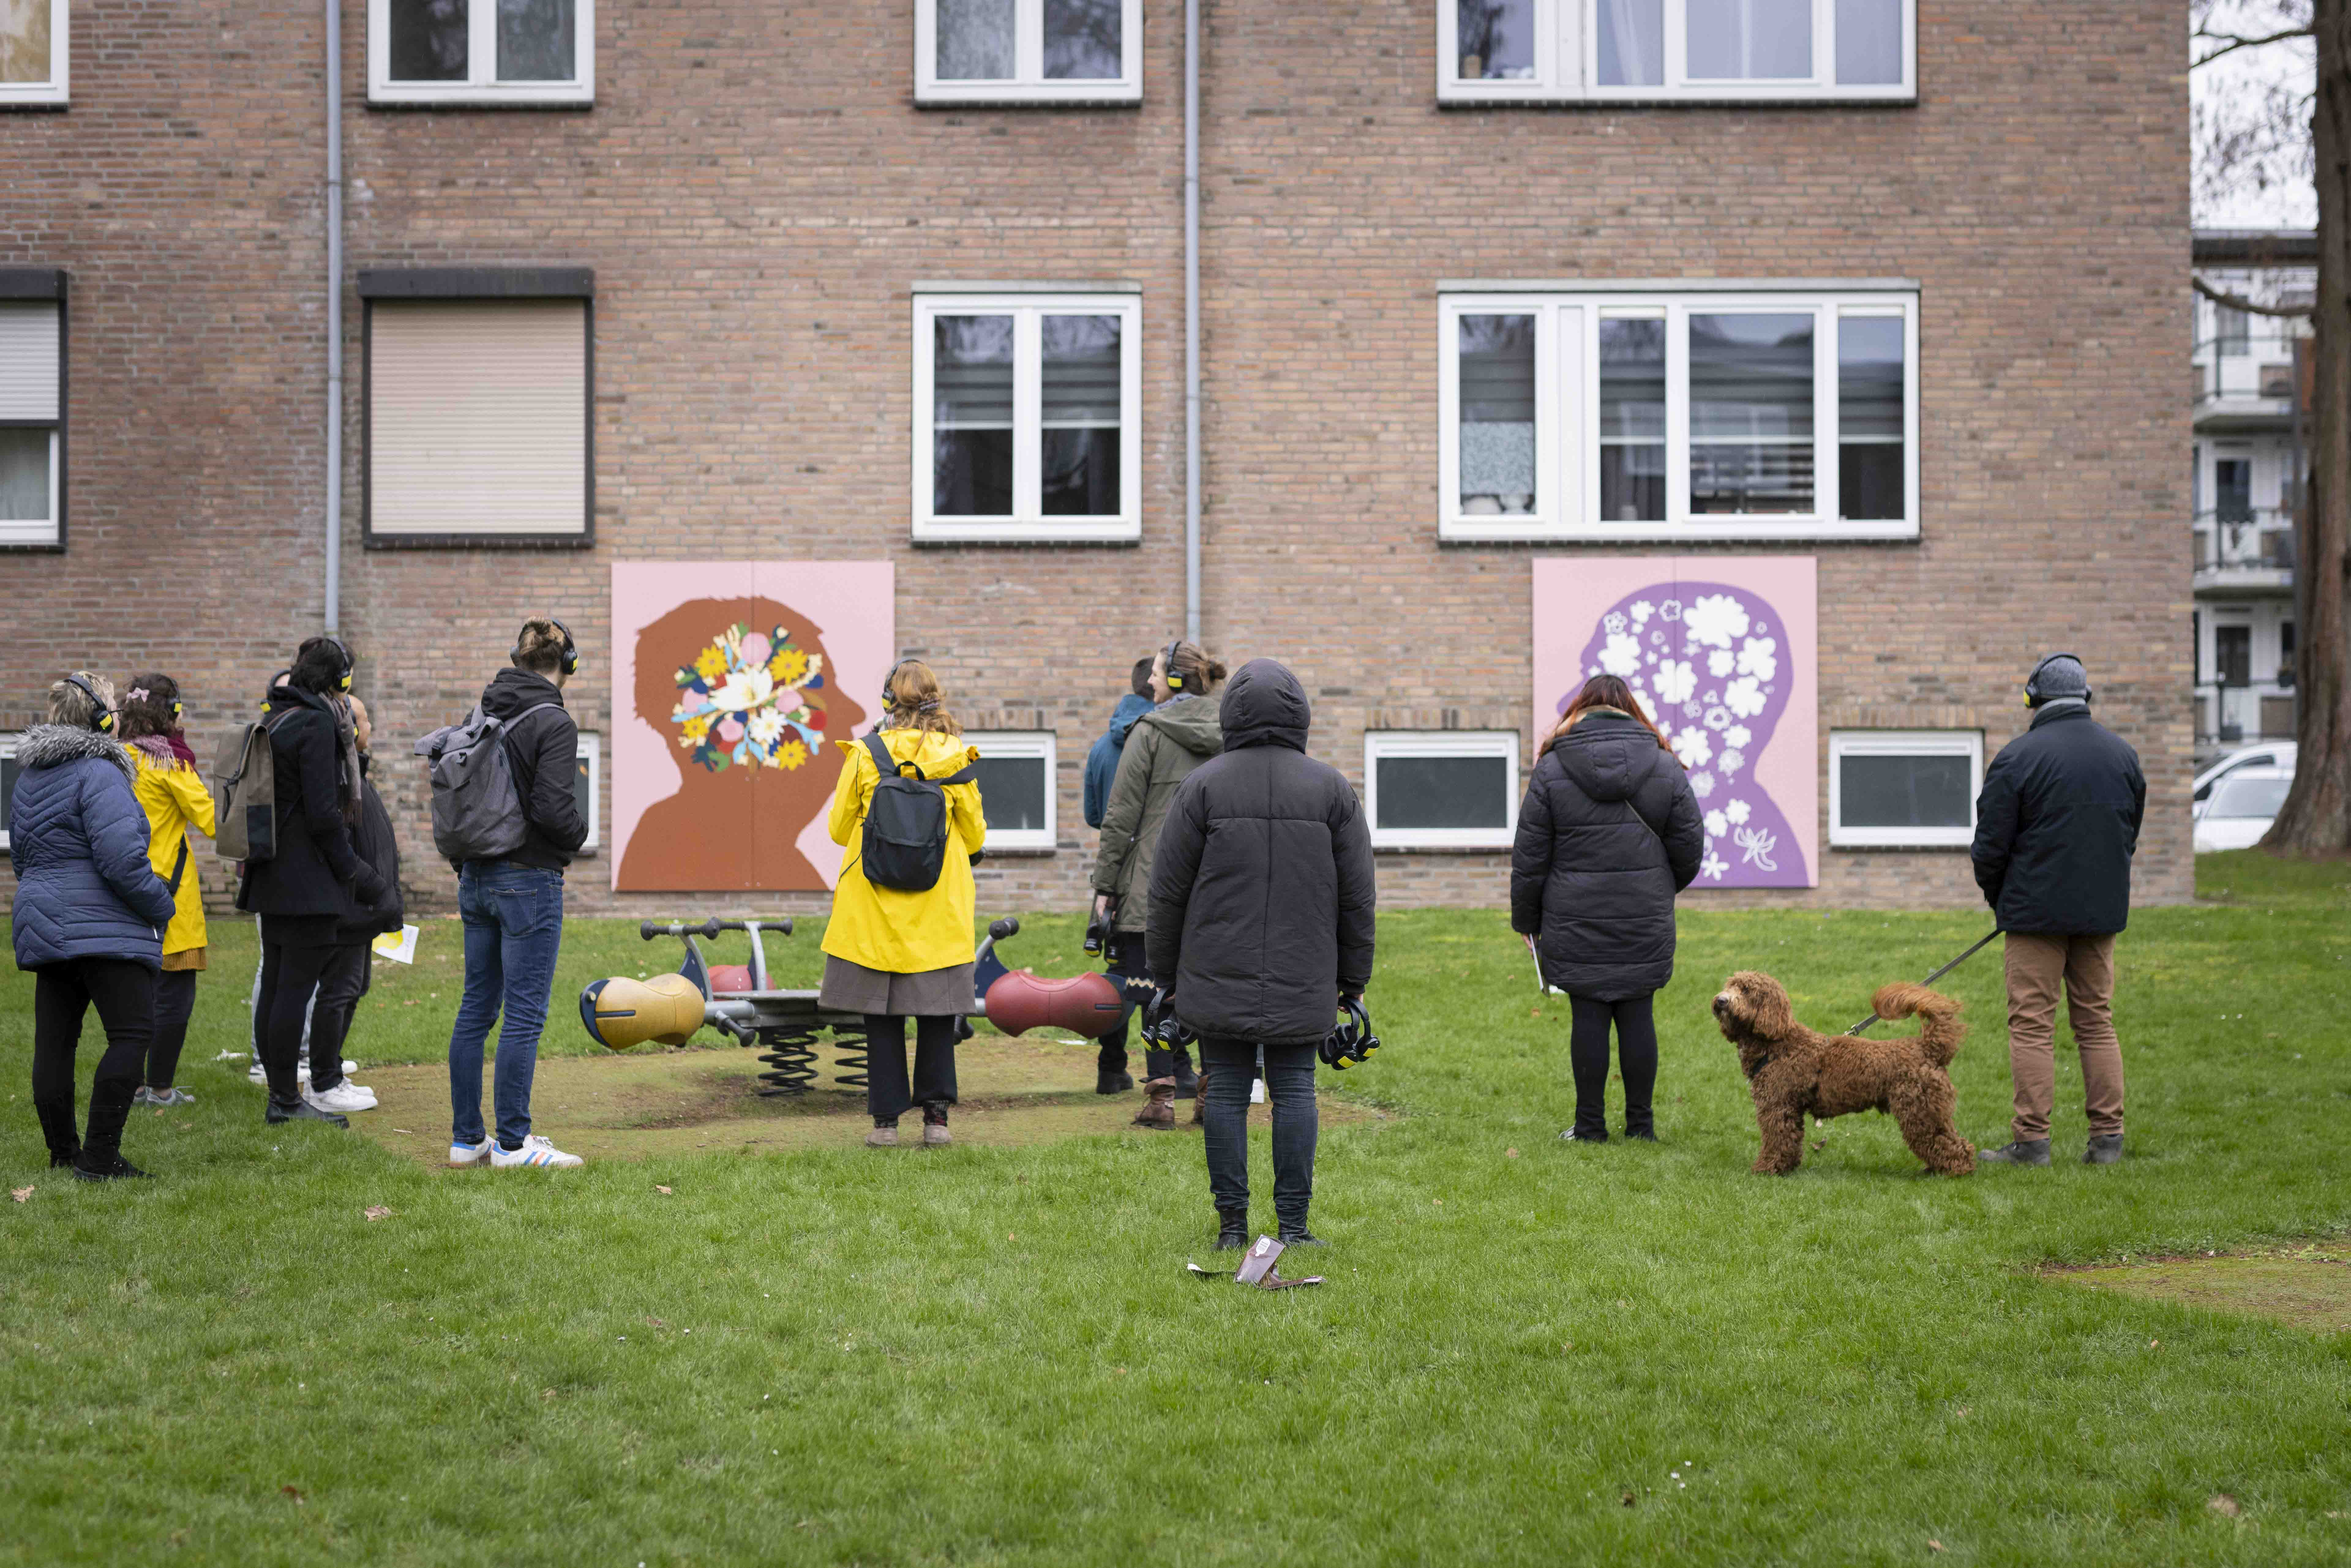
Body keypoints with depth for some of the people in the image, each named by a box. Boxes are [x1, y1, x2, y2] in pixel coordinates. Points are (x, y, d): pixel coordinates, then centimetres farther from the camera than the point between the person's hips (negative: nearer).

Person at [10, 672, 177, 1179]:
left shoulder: (29, 776, 16)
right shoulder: (99, 773, -14)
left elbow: (21, 855, 25)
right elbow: (121, 858, -21)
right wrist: (162, 907, -8)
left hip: (43, 927, 9)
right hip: (104, 928, -9)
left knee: (54, 1040, 10)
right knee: (132, 1035, -6)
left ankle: (63, 1152, 18)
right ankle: (99, 1156, -10)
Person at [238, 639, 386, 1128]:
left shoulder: (274, 720, 14)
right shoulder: (316, 724, -14)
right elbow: (323, 813, -18)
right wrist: (354, 872, -9)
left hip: (273, 877, 10)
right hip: (308, 880, -9)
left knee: (277, 984, 12)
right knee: (297, 985, -6)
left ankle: (280, 1092, 18)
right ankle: (286, 1100, -3)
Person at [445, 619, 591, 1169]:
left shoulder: (482, 714, 8)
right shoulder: (553, 723, -15)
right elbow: (552, 808, -23)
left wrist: (465, 861, 18)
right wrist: (579, 834, -1)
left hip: (476, 877, 8)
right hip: (528, 882, -8)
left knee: (476, 1008, 11)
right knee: (524, 1015, -2)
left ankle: (466, 1138, 16)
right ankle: (512, 1144, 2)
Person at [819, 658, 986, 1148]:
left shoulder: (863, 756, -5)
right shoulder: (955, 758, -3)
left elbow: (840, 830, 3)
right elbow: (976, 838, 4)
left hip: (874, 908, 0)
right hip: (940, 909, 1)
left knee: (881, 1015, 6)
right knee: (938, 1014, 8)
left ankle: (886, 1120, 6)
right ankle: (936, 1114, 5)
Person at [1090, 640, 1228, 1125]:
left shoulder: (1150, 732, -7)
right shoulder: (1228, 736, 8)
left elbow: (1122, 814, -8)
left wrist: (1105, 884, -3)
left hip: (1154, 882, -5)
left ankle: (1161, 1095, -4)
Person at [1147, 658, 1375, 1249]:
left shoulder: (1203, 786, -2)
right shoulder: (1332, 789, 3)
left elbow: (1168, 891, 0)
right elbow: (1358, 896, 5)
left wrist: (1166, 973, 10)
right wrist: (1353, 977, 14)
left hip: (1219, 980, -1)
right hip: (1303, 981, 1)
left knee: (1226, 1094, 4)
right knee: (1295, 1091, 5)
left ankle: (1232, 1223, 6)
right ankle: (1293, 1224, 5)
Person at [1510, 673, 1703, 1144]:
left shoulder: (1552, 769, -2)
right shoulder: (1665, 767, 3)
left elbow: (1529, 858, -1)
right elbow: (1689, 849, 7)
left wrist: (1526, 920, 9)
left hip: (1576, 922, -2)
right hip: (1646, 924, 2)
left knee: (1589, 1017, 2)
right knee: (1637, 1015, 7)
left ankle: (1590, 1125, 8)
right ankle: (1641, 1124, 12)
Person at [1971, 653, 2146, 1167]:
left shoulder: (2017, 757, -11)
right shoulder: (2123, 754, 8)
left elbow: (1992, 844, -8)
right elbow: (2131, 834, 16)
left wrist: (1998, 897, 10)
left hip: (2037, 909, -5)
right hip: (2103, 911, 5)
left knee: (2032, 1024, -1)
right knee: (2097, 1023, 11)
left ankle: (2031, 1140, -2)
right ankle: (2108, 1138, 11)